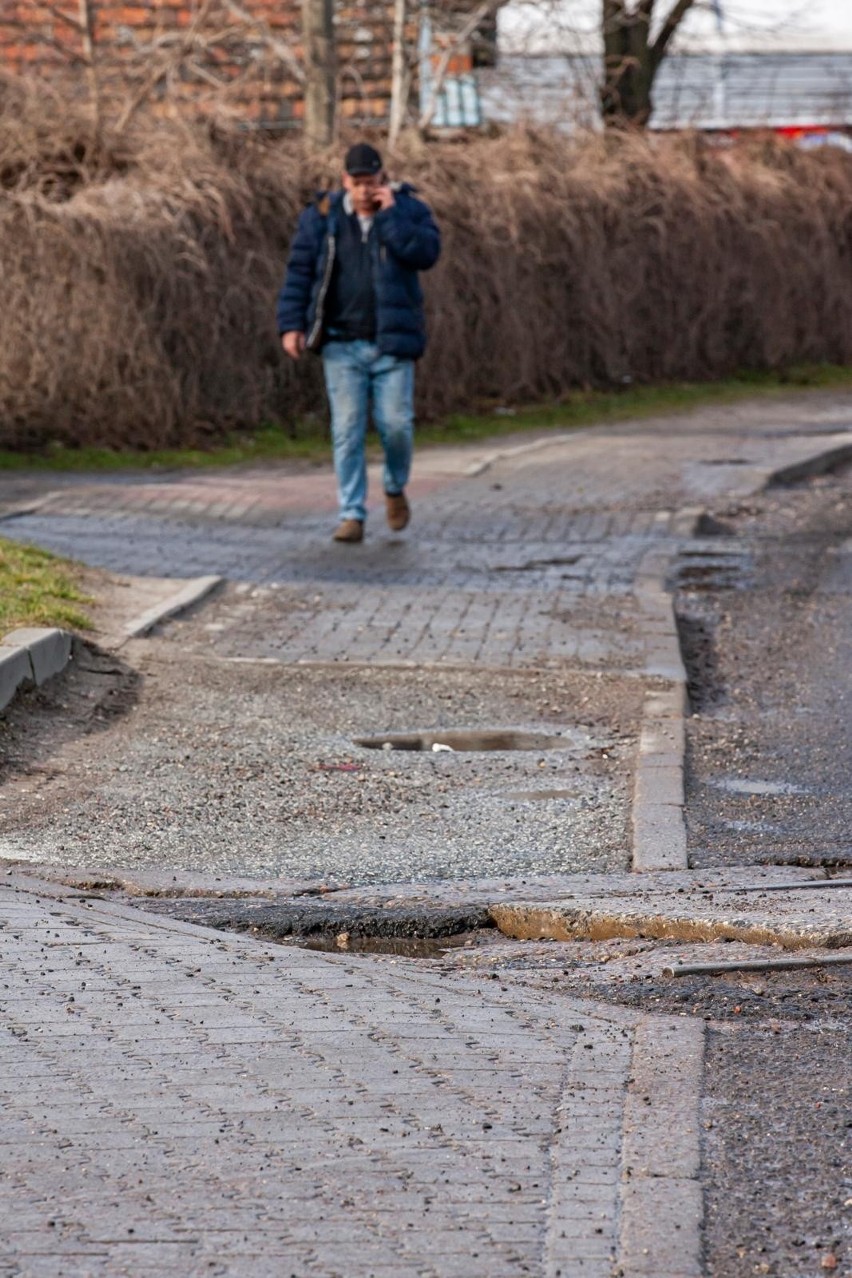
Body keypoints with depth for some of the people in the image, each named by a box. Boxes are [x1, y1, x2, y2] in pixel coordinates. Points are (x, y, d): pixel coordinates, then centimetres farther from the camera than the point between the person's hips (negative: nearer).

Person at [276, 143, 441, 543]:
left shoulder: (409, 210, 2)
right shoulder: (321, 217, 4)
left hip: (391, 344, -1)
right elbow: (298, 272, 4)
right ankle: (352, 514, 2)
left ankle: (395, 488, 27)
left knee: (396, 425, -2)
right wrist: (291, 325, -4)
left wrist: (390, 214, -17)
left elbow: (426, 253, -16)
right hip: (342, 345, 1)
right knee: (347, 430, -2)